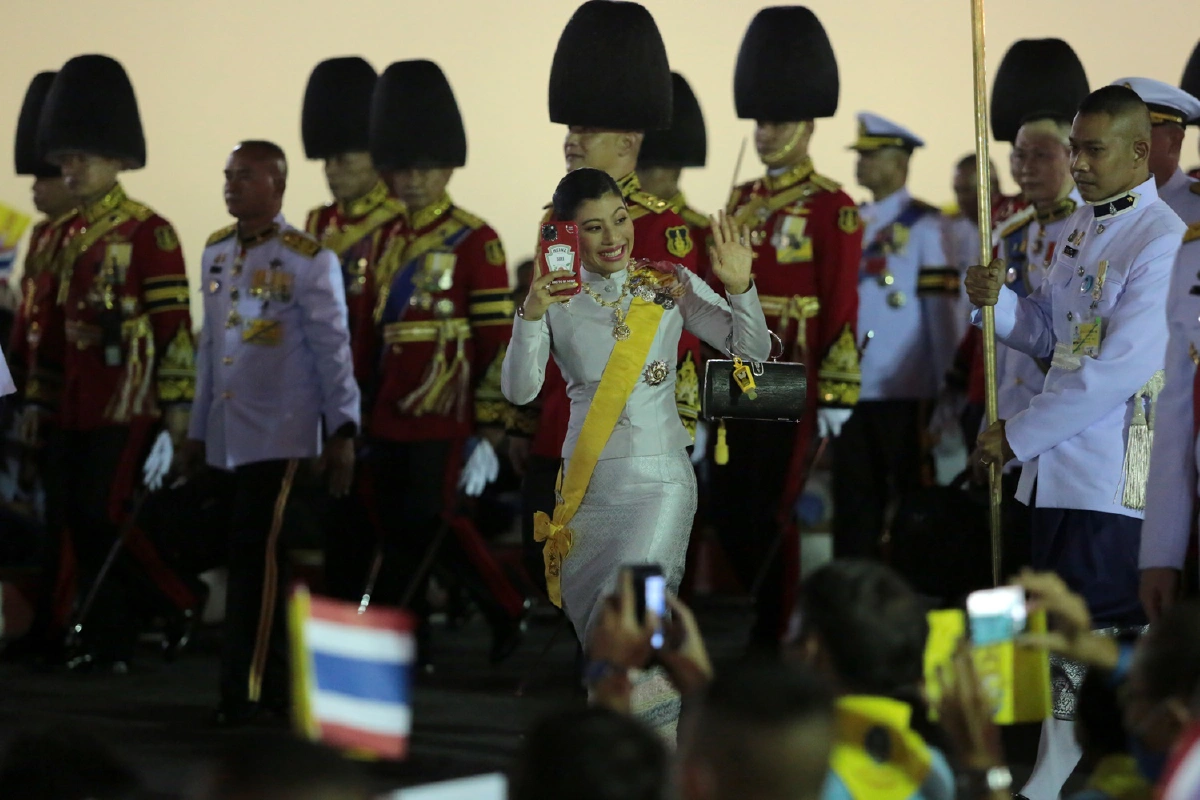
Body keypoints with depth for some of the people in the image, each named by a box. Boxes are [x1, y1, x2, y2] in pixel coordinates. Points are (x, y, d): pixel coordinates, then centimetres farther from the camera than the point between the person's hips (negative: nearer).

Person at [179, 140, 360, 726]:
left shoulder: (309, 260, -8)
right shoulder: (215, 252, 10)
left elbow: (333, 349, -8)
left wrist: (342, 430, -10)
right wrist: (197, 430, 18)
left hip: (279, 436, -6)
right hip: (227, 437, 6)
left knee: (256, 558, -9)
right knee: (252, 559, 9)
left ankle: (243, 691, -7)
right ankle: (277, 682, 18)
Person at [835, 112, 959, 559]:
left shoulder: (924, 227, -5)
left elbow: (942, 309, -8)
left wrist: (946, 389, -12)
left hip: (904, 397, -6)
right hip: (851, 392, 6)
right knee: (854, 507, 8)